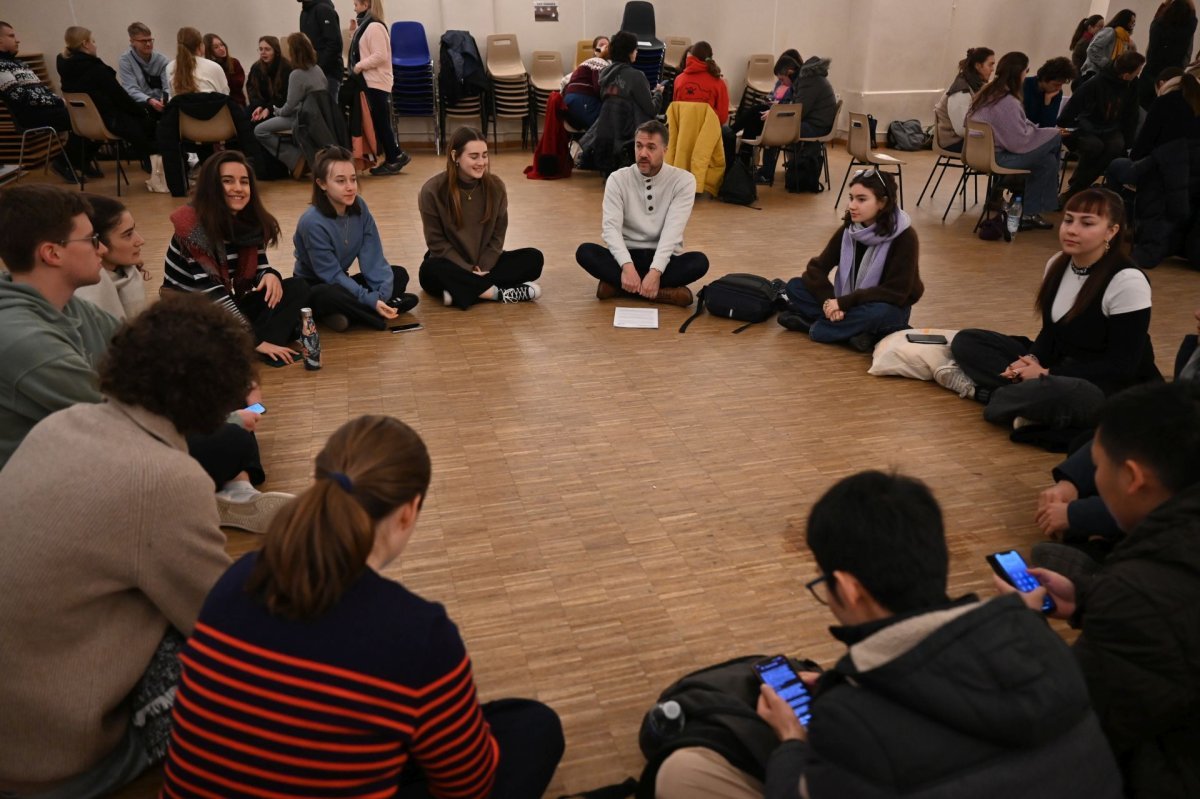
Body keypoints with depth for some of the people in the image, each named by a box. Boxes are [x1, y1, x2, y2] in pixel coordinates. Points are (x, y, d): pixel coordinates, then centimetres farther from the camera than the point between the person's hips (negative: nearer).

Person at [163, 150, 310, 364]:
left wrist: (270, 276, -26)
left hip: (229, 305, 6)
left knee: (297, 288, -12)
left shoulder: (251, 221, -3)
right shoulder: (193, 226, -21)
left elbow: (259, 268, 2)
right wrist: (256, 340, -29)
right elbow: (211, 291, -26)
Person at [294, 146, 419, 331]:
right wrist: (371, 300, -30)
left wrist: (383, 294, -25)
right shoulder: (312, 222, -26)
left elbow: (373, 257, -10)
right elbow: (331, 274, -23)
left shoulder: (359, 207, -9)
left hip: (342, 282, 7)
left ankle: (349, 312, -19)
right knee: (331, 296, -40)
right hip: (313, 289, -7)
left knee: (399, 274, -7)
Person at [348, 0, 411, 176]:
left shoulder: (374, 27, -13)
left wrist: (358, 66, -16)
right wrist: (354, 32, 10)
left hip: (377, 83, -9)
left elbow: (380, 56, -21)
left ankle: (395, 157, 0)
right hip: (369, 82, 9)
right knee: (378, 122, 8)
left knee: (380, 122, -7)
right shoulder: (365, 26, 16)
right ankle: (393, 158, 11)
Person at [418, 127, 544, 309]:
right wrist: (469, 270, -19)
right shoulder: (432, 190, -14)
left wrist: (484, 267, -14)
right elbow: (436, 242, -11)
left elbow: (498, 235, 1)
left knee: (534, 258, -17)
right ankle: (500, 293, -30)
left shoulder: (495, 186, -5)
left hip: (484, 264, 3)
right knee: (431, 271, -37)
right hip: (451, 264, -3)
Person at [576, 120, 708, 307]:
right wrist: (627, 265, -33)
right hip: (628, 256, 1)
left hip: (664, 258, -1)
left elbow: (672, 230, -17)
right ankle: (665, 292, -31)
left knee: (700, 261, -31)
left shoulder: (683, 180, -7)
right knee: (585, 252, -26)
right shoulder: (618, 179, -4)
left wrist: (655, 271, -32)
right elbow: (611, 227, -15)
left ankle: (617, 286, -27)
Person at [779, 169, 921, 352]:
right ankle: (856, 328, -22)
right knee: (795, 286, -11)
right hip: (847, 303, 5)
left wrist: (843, 303, -28)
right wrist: (829, 301, -27)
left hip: (889, 309, -5)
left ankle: (812, 324, -22)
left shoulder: (904, 237, -21)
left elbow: (895, 292, -24)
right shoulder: (848, 230, -6)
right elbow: (817, 268, -8)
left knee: (877, 313, -41)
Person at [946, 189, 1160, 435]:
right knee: (967, 341, 0)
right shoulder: (1057, 264, 1)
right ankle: (1030, 390, -19)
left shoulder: (1128, 281, -21)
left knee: (1066, 394, -44)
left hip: (1119, 392, -7)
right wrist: (1032, 360, -12)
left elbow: (1121, 367, -20)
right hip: (1059, 368, 7)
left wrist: (1047, 375, -21)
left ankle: (981, 390, -18)